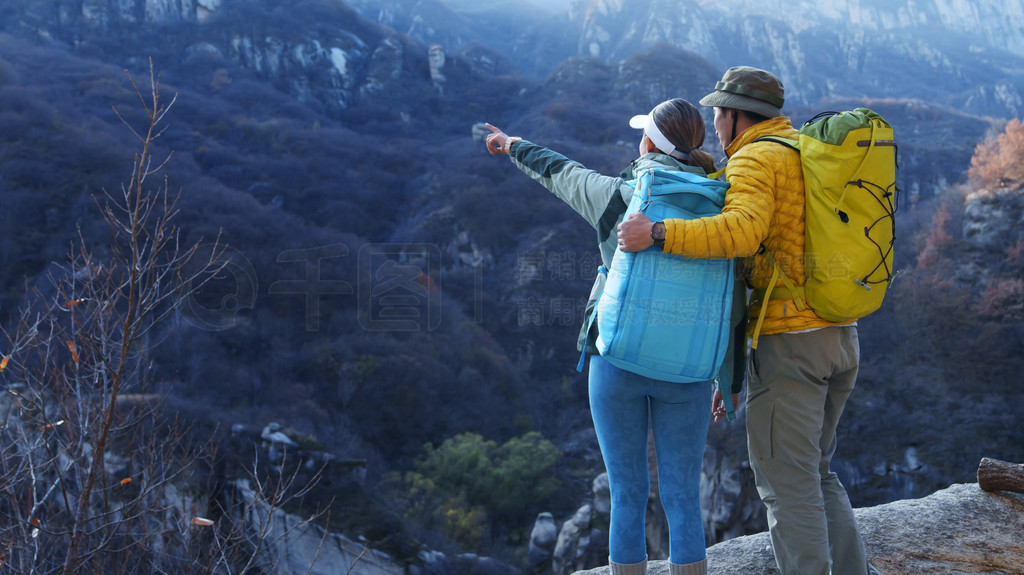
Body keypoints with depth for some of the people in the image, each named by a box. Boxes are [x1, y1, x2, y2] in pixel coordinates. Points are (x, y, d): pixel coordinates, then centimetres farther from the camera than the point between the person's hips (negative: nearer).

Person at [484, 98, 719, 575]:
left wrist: (513, 147, 34)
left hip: (617, 361, -1)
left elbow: (555, 171, 14)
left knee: (627, 496, 9)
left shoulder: (617, 196, -4)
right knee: (683, 499, 8)